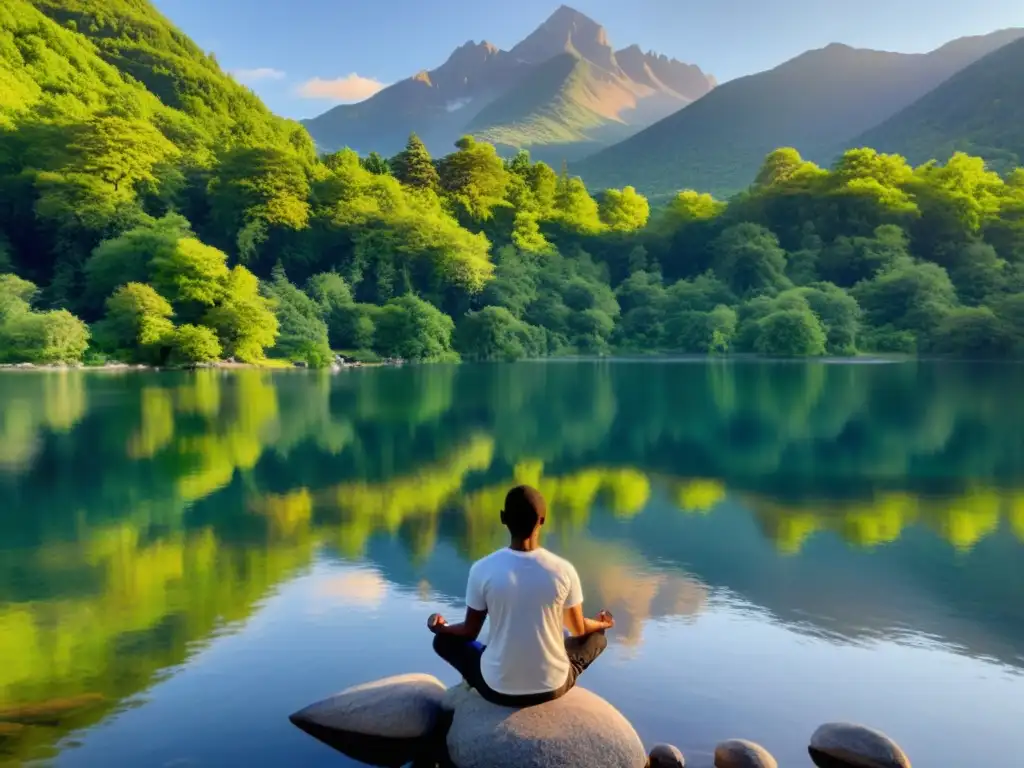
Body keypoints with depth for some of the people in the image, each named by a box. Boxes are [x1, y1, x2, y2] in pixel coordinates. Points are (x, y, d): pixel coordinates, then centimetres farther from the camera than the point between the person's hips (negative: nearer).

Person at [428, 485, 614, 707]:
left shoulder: (482, 570, -15)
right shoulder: (564, 570, -13)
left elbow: (470, 631, -1)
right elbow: (579, 629, 3)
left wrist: (440, 626, 21)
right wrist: (600, 623, 27)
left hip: (498, 688, 0)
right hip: (552, 686, 1)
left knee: (444, 639, 23)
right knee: (597, 636, 27)